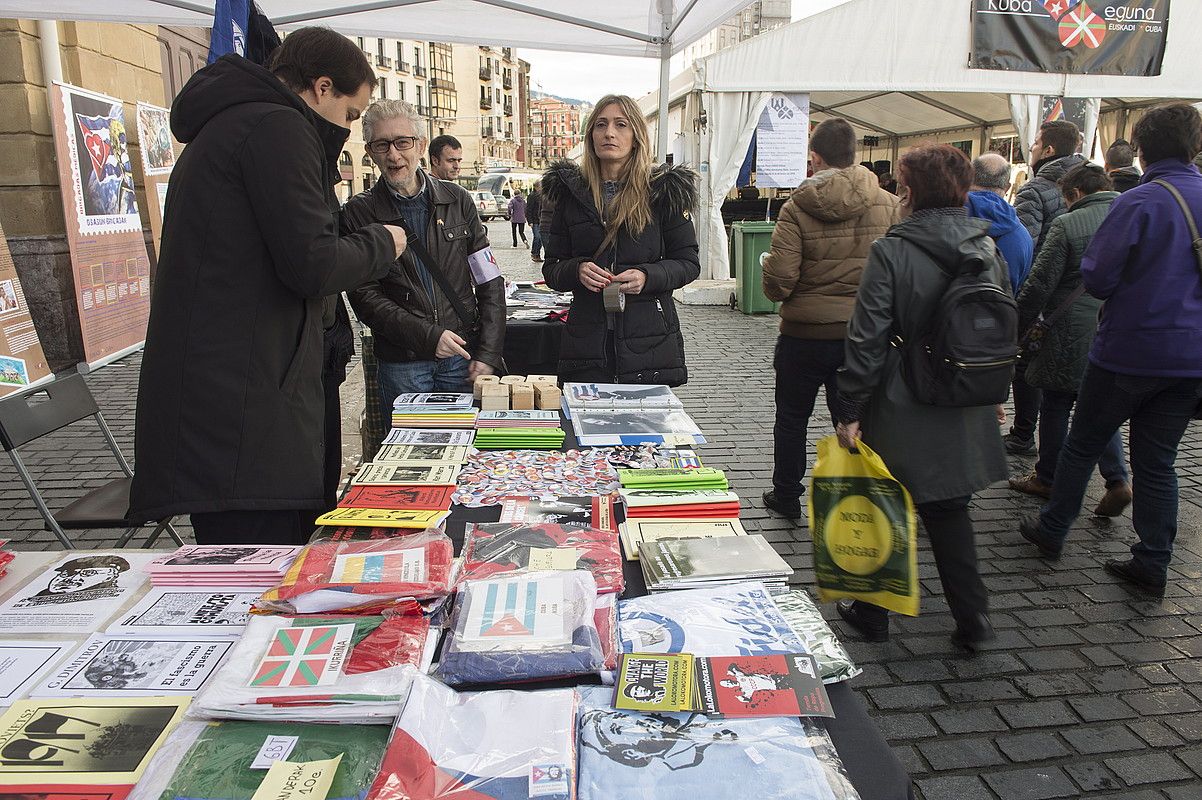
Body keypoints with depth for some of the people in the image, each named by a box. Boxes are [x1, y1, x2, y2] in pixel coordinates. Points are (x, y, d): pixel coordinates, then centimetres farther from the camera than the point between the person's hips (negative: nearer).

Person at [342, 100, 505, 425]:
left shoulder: (456, 200, 6)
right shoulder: (358, 213, 0)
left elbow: (490, 282, 5)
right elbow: (364, 296, -6)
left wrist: (488, 354, -3)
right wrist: (427, 335, -17)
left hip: (463, 356, 2)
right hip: (400, 364, -1)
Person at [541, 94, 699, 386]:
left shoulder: (664, 191, 1)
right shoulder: (571, 193, 7)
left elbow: (689, 263, 3)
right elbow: (551, 269, 9)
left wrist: (647, 276, -16)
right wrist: (577, 270, -13)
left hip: (649, 341, -1)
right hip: (587, 340, 1)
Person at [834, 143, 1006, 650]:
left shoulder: (892, 252, -15)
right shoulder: (988, 251, 2)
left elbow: (868, 339, -17)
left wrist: (849, 410, -11)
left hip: (901, 411, -5)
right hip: (964, 415, 5)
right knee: (949, 511, 19)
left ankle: (872, 613, 27)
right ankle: (972, 618, 23)